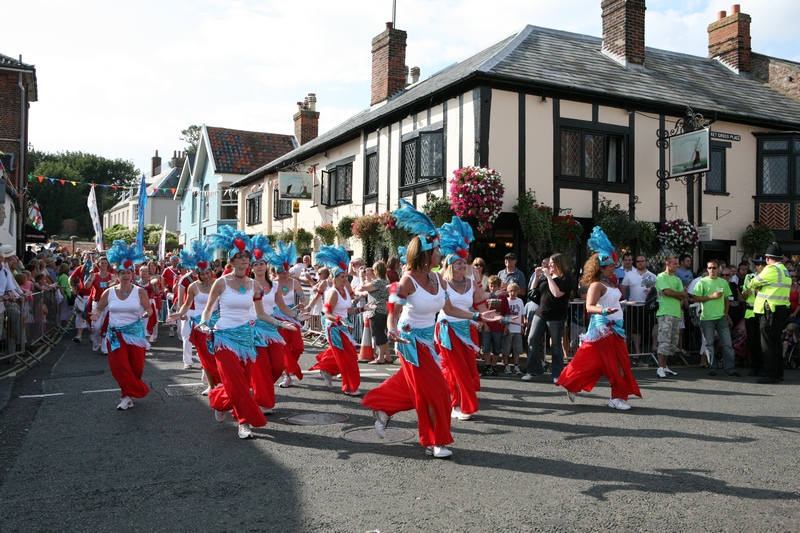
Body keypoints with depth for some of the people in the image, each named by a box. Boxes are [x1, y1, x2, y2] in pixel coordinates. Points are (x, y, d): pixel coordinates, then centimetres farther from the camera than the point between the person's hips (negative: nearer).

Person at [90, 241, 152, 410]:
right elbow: (99, 308, 13)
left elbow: (149, 309, 2)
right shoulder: (109, 292, 1)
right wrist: (96, 315, -9)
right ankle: (129, 394, 12)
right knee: (120, 366, -3)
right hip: (115, 334, 1)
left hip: (135, 333, -1)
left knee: (136, 366, 3)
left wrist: (146, 313, -21)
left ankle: (127, 394, 26)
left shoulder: (139, 292, -3)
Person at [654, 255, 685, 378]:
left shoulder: (677, 279, 20)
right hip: (665, 313, -8)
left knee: (672, 342, 8)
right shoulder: (661, 277, -2)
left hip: (677, 313, 8)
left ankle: (664, 366, 14)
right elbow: (668, 292, -15)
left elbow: (683, 297, 9)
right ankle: (660, 368, -10)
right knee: (664, 341, -11)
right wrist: (680, 294, 2)